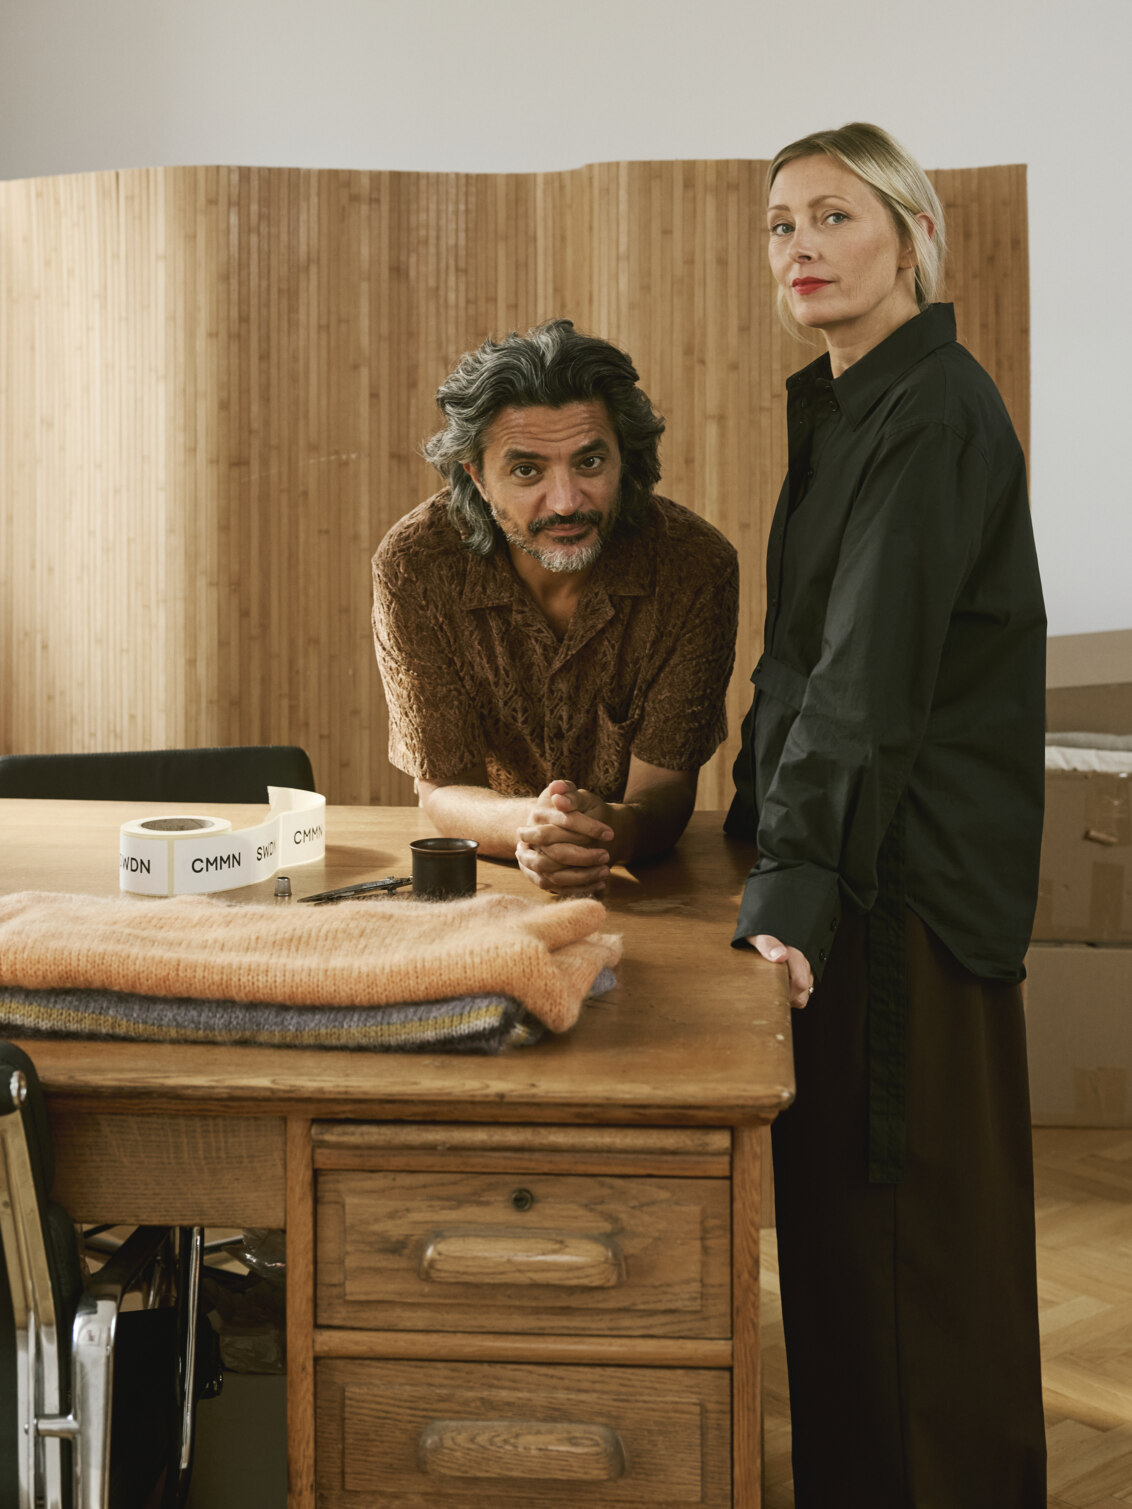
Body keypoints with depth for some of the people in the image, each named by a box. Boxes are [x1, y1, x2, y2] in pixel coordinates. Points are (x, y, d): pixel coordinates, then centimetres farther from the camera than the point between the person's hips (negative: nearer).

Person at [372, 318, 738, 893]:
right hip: (484, 876, -1)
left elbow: (665, 787, -17)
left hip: (643, 877, 1)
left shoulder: (695, 564, -17)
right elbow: (442, 790, -15)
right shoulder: (412, 565, -17)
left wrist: (617, 829, -41)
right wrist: (525, 824, -38)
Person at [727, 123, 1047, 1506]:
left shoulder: (932, 411, -14)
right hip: (856, 860, 9)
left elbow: (874, 670, -24)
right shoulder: (843, 408, 15)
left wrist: (796, 886, -29)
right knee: (835, 1208, 17)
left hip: (911, 872, -9)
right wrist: (757, 833, 13)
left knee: (906, 1226, 2)